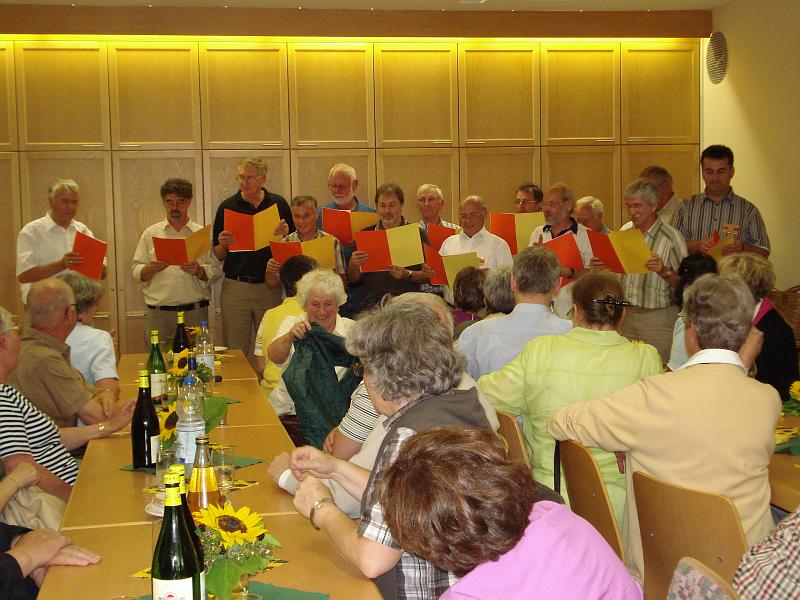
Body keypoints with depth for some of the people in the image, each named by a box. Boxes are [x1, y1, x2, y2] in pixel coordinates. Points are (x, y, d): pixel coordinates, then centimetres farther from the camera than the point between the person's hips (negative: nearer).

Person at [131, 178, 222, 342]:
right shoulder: (151, 233, 11)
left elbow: (216, 271, 5)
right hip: (158, 314, 0)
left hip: (195, 312, 0)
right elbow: (136, 272, 8)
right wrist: (151, 269, -13)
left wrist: (199, 271, -14)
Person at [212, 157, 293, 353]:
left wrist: (284, 234, -11)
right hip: (235, 288, 0)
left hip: (271, 287, 0)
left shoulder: (279, 204, 6)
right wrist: (223, 245, -14)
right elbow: (218, 256, 7)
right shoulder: (227, 207, 5)